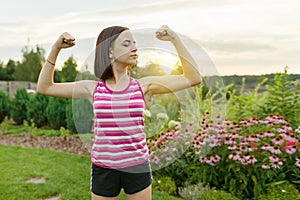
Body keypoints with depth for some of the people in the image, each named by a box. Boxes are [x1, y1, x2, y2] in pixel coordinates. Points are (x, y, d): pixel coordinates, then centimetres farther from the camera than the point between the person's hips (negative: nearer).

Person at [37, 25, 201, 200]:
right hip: (103, 169, 0)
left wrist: (175, 39, -9)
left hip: (138, 167, 0)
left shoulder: (145, 86, -2)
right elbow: (44, 87, 6)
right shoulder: (93, 88, -1)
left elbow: (193, 78, -5)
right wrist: (56, 48, -3)